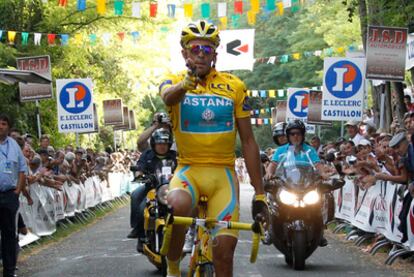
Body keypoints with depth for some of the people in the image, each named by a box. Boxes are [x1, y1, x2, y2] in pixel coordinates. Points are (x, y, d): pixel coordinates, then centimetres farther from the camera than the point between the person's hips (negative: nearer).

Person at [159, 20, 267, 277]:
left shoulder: (234, 87, 4)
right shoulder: (174, 82, 2)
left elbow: (248, 141, 6)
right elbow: (169, 97, -25)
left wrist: (260, 194, 2)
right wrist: (186, 84, -50)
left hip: (223, 172, 1)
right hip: (188, 169, -1)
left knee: (225, 248, -10)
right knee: (177, 205, -33)